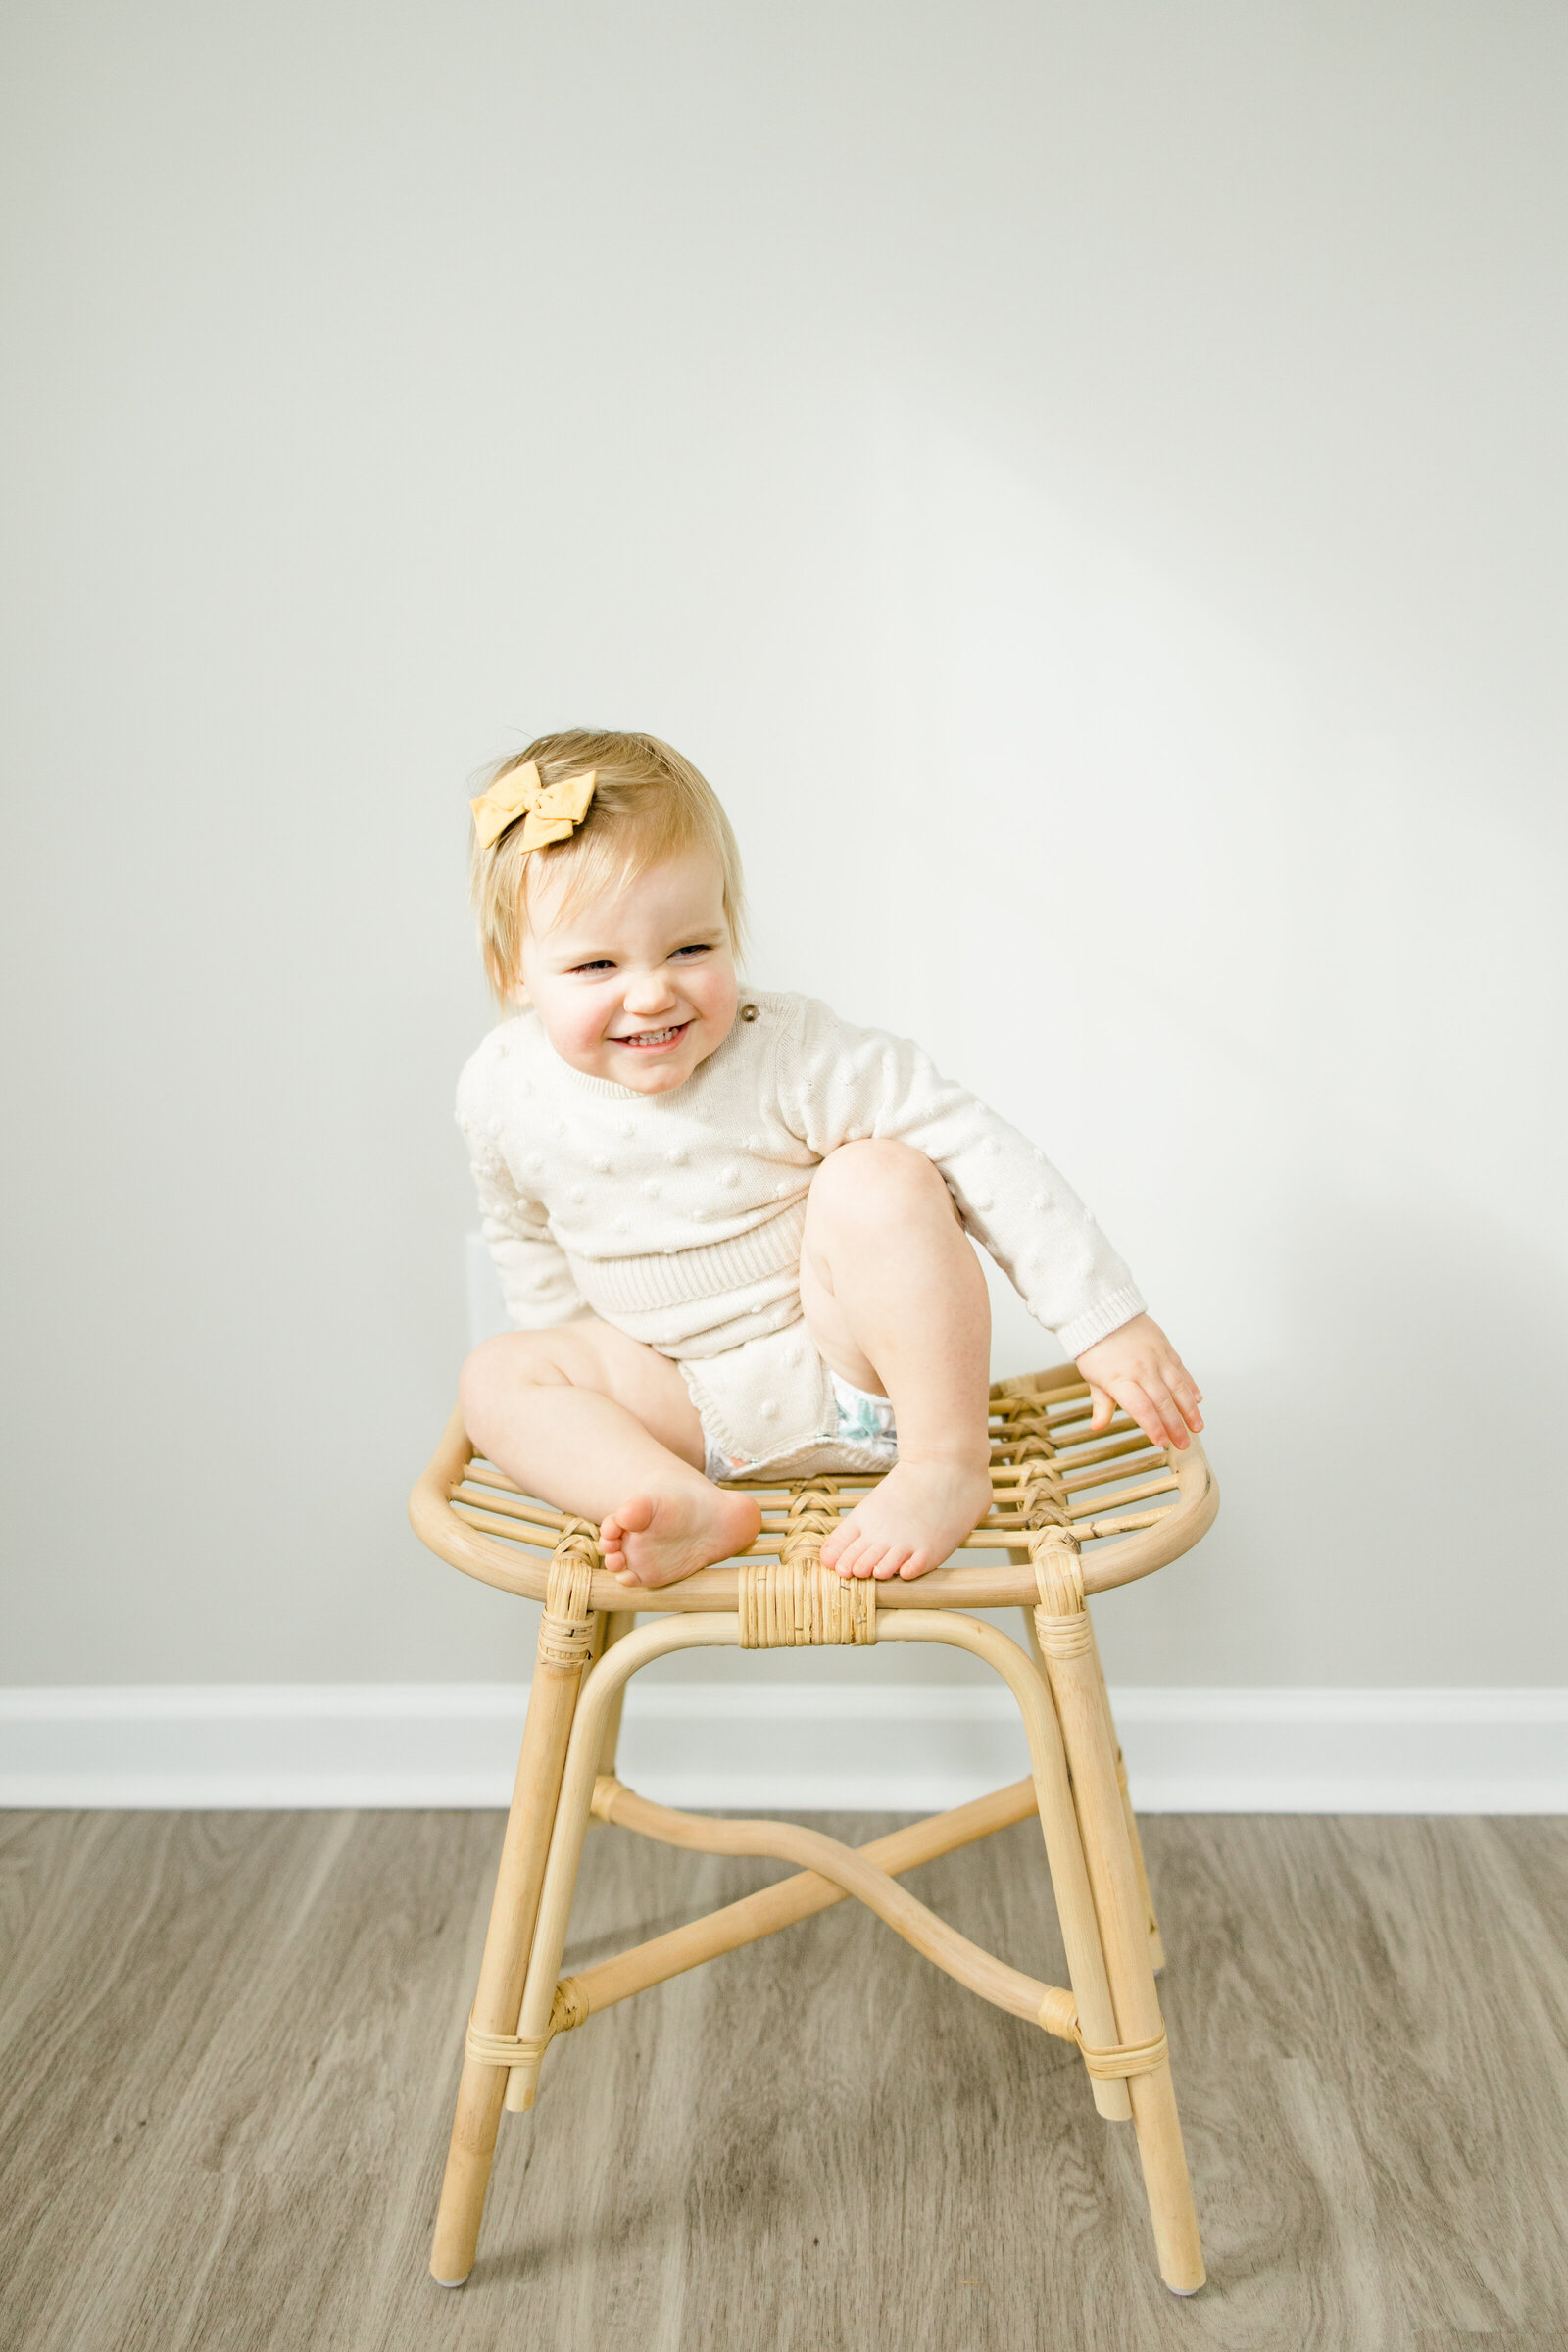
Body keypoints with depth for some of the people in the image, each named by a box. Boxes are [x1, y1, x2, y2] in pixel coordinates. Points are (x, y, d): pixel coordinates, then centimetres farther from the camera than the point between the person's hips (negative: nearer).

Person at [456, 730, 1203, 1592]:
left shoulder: (789, 1055, -25)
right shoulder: (502, 1093, -11)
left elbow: (975, 1148, -23)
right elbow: (528, 1236, 11)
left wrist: (1109, 1322, -24)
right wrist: (572, 1383, 14)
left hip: (854, 1361, -4)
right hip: (688, 1403, 4)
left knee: (878, 1178, -30)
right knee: (496, 1375, -15)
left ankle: (947, 1460, -21)